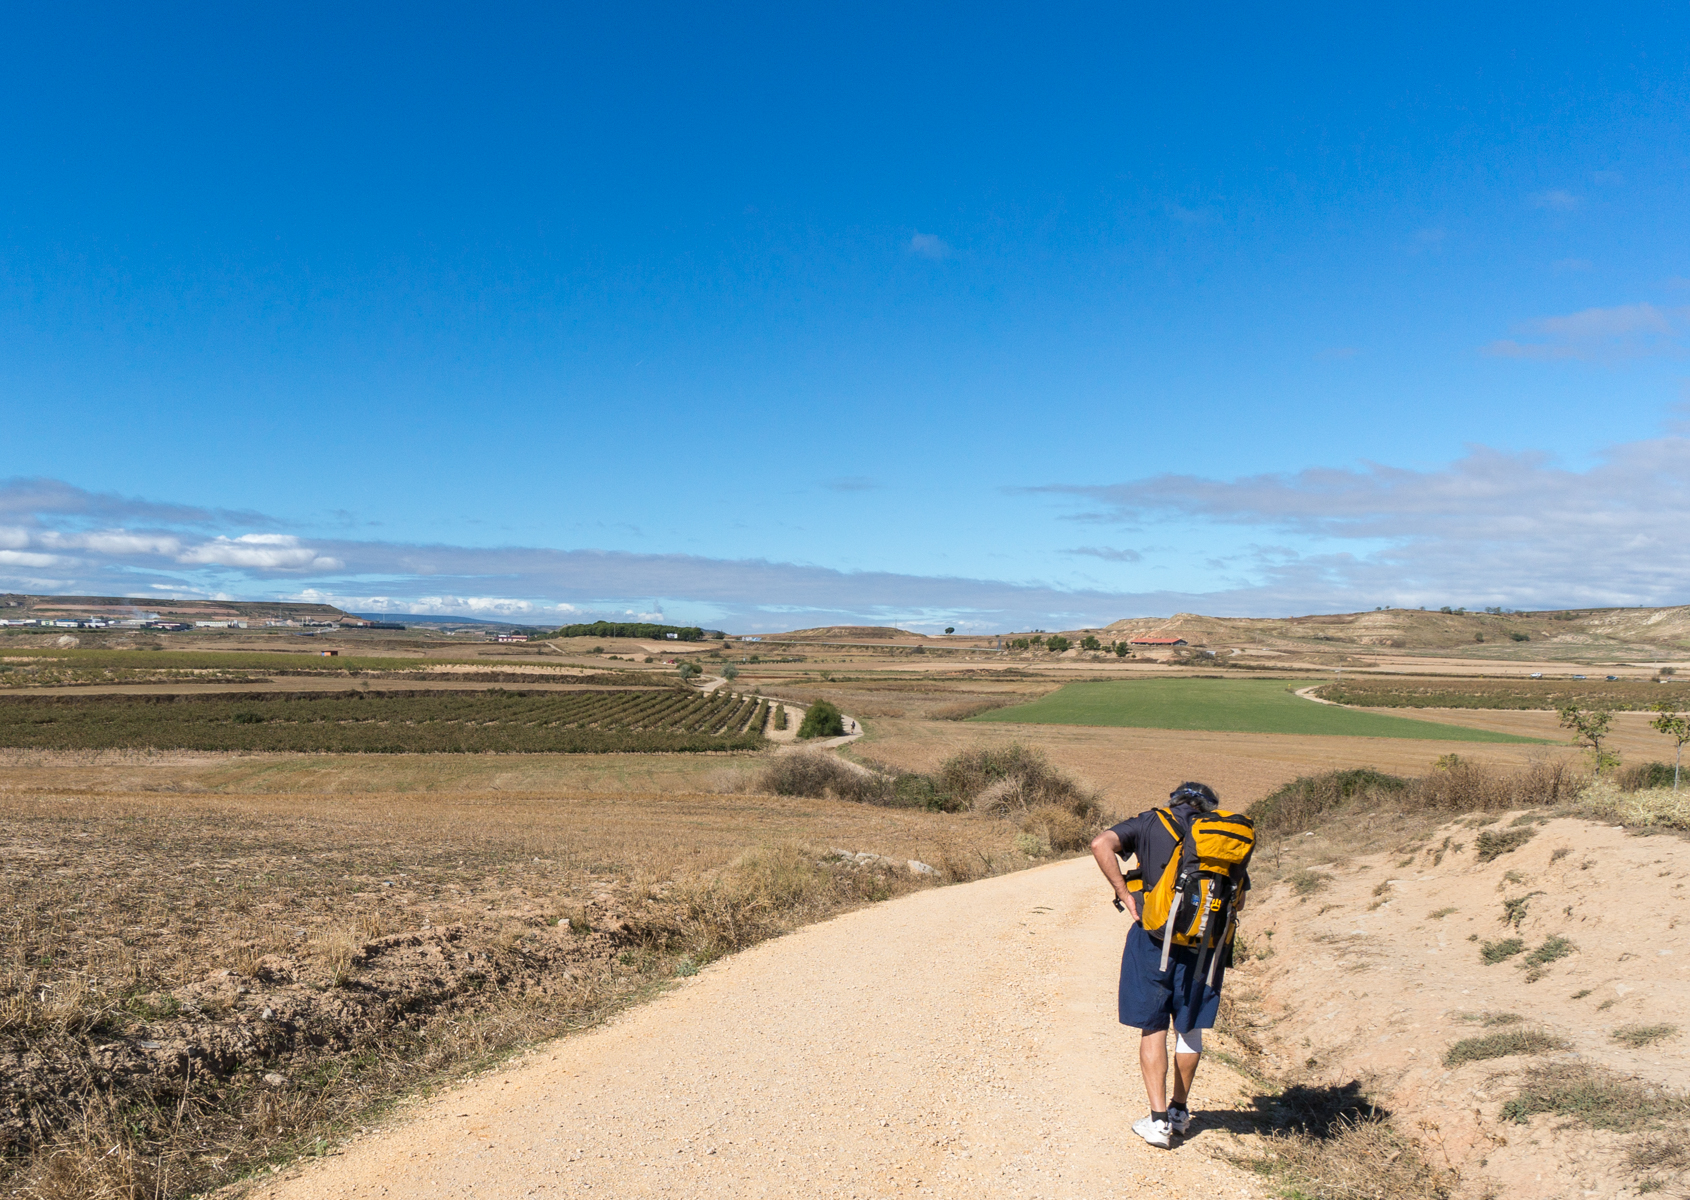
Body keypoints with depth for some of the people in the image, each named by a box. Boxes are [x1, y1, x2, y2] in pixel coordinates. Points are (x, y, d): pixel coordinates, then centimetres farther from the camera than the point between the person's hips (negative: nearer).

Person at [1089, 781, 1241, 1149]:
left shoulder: (1150, 823, 2)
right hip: (1204, 945, 2)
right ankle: (1180, 1110, 32)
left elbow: (1101, 843, -14)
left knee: (1152, 1027, 8)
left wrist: (1125, 893, -9)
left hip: (1155, 939, -2)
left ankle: (1159, 1119, 5)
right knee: (1189, 1028, 18)